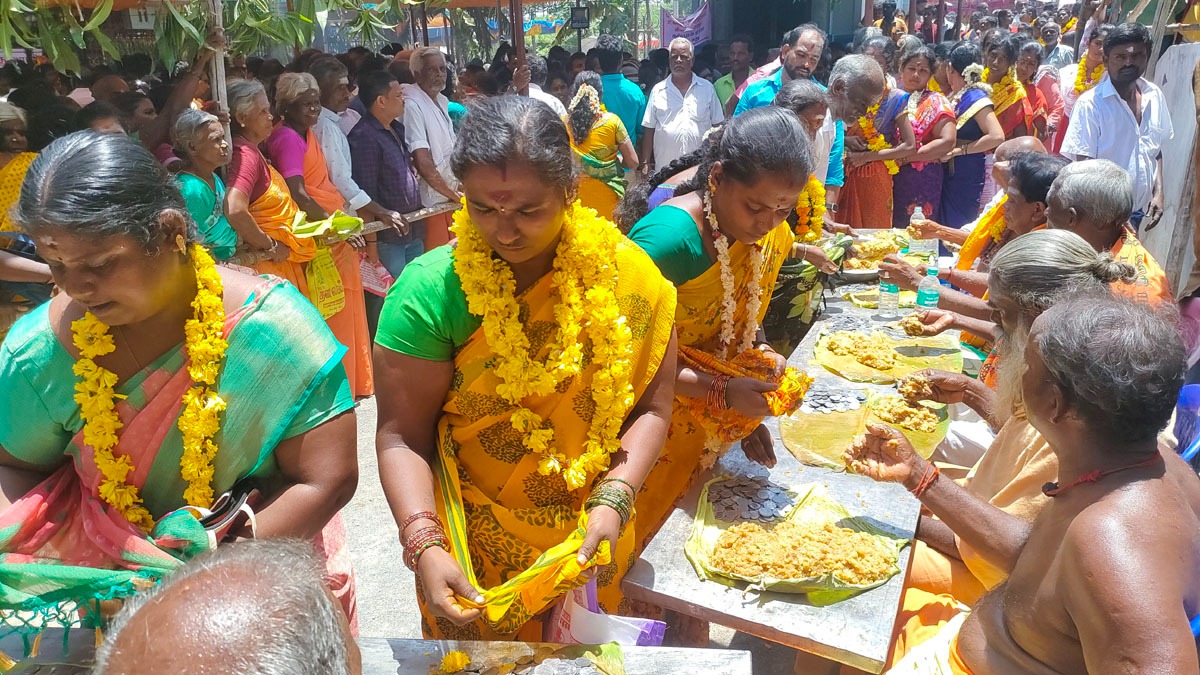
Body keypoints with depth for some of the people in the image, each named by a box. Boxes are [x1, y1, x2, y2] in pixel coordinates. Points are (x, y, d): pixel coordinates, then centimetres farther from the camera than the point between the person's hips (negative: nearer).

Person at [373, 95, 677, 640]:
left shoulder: (625, 275, -14)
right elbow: (402, 435, -16)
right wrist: (425, 547, -28)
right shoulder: (430, 292, -19)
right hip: (472, 550, -1)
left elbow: (650, 407, -9)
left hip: (591, 540, 2)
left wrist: (613, 502, -22)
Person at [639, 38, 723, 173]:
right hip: (664, 168, 0)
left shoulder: (707, 88, 8)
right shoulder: (658, 90, 8)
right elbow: (648, 130, 8)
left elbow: (718, 126, 10)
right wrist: (646, 164, 3)